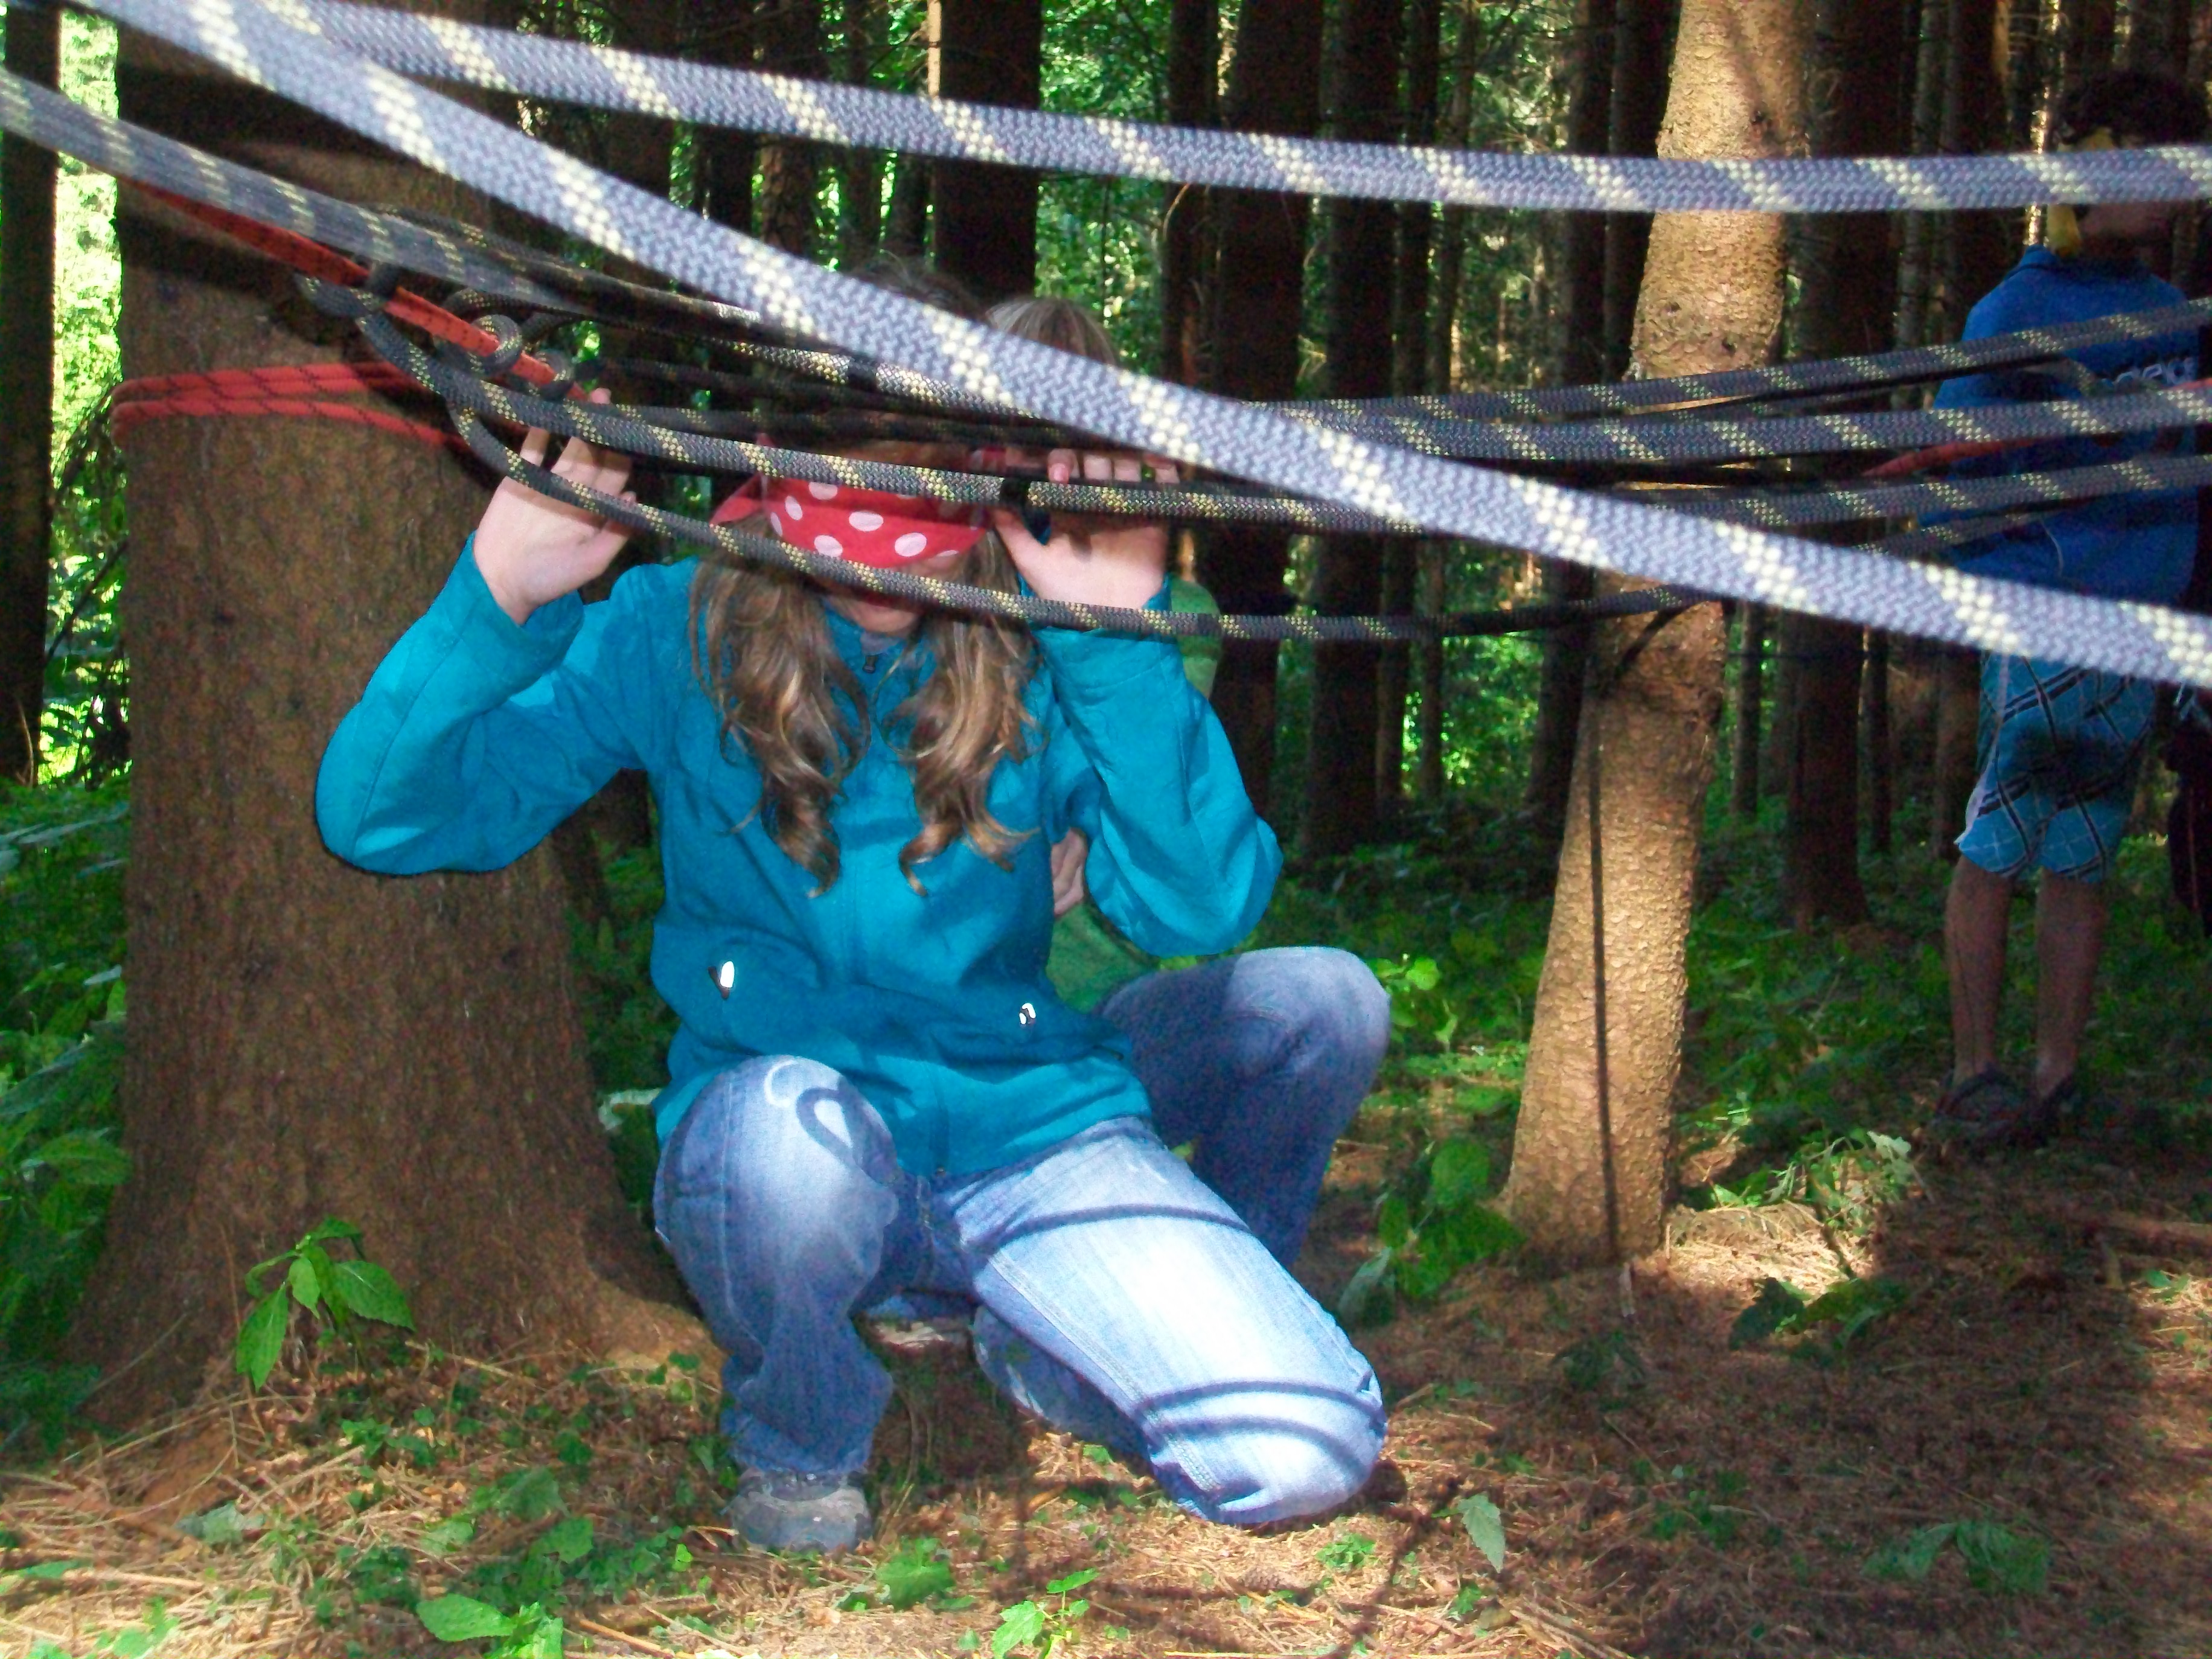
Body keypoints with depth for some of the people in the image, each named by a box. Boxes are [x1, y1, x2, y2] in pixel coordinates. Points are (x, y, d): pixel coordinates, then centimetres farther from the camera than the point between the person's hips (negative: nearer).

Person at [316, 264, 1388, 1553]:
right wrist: (498, 599, -26)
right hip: (785, 1158, -1)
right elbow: (377, 817, -10)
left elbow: (1203, 911, -15)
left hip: (1033, 1135, 1)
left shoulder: (1040, 655, -3)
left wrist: (1124, 639, -23)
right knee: (786, 1113, -39)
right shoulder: (675, 633, -5)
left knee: (1306, 1455, -17)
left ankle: (1032, 1341, 16)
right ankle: (798, 1445, -5)